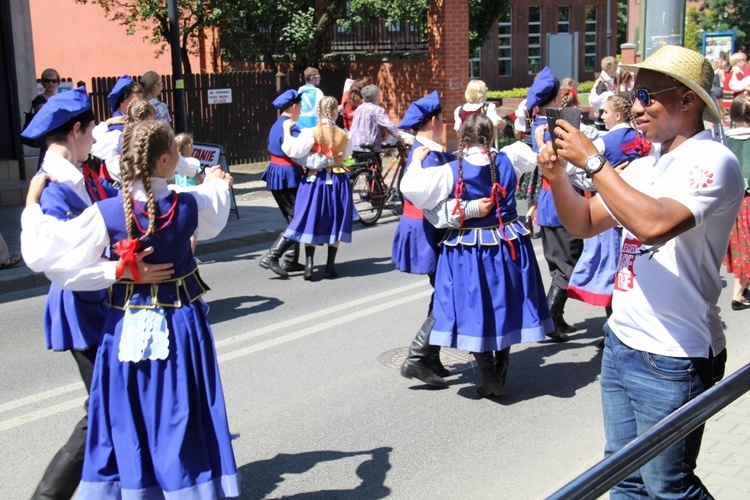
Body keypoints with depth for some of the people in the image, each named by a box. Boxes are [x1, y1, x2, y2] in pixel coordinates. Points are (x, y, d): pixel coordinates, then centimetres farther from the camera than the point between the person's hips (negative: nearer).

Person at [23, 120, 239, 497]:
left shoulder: (107, 213, -15)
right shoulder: (190, 205, -11)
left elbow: (53, 250, -11)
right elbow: (214, 218, 14)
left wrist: (32, 209, 5)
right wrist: (216, 183, 35)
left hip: (128, 327, 0)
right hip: (182, 324, 1)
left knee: (128, 419, 13)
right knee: (186, 417, 12)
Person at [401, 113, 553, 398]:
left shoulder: (452, 172, -14)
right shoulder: (506, 162, -3)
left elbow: (410, 187, -17)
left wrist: (416, 160, 0)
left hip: (469, 250, -4)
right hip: (508, 245, 4)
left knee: (475, 311, 7)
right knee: (504, 308, 16)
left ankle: (491, 381, 8)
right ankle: (500, 375, 28)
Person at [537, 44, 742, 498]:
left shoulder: (712, 162, -15)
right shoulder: (644, 167, 11)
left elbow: (655, 224, -32)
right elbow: (584, 224, 14)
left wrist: (593, 161, -23)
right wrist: (557, 174, -4)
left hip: (672, 359, -8)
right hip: (621, 342, 8)